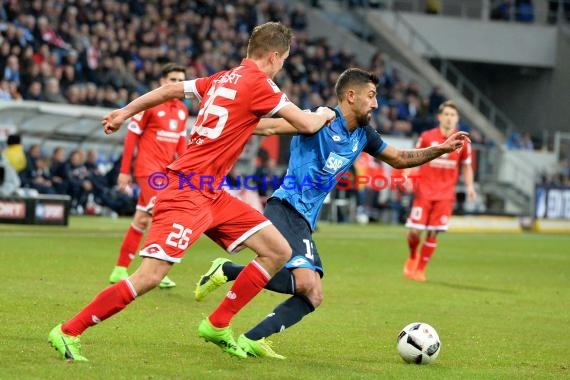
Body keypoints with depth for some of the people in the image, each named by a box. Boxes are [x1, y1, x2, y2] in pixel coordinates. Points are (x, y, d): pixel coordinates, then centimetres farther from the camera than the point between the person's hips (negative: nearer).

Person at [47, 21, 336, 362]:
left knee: (280, 252, 6)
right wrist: (324, 114, 12)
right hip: (188, 192, -10)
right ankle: (68, 332, -4)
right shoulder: (258, 84, -11)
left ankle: (218, 325, 15)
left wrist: (126, 112, 34)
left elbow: (169, 90, 22)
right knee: (149, 278, -14)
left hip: (212, 194, 10)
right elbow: (307, 125, -10)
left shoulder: (223, 79, 13)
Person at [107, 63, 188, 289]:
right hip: (147, 168, -6)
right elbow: (131, 136, -5)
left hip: (165, 170, 6)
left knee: (142, 220, 10)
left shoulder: (182, 110, 11)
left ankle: (120, 269, 18)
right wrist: (124, 171, -6)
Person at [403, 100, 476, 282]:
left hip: (445, 194, 1)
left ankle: (420, 269, 11)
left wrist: (470, 186, 0)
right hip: (424, 191, -1)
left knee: (433, 233, -3)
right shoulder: (427, 137, -1)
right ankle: (413, 257, 25)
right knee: (415, 231, -6)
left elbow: (466, 166, 13)